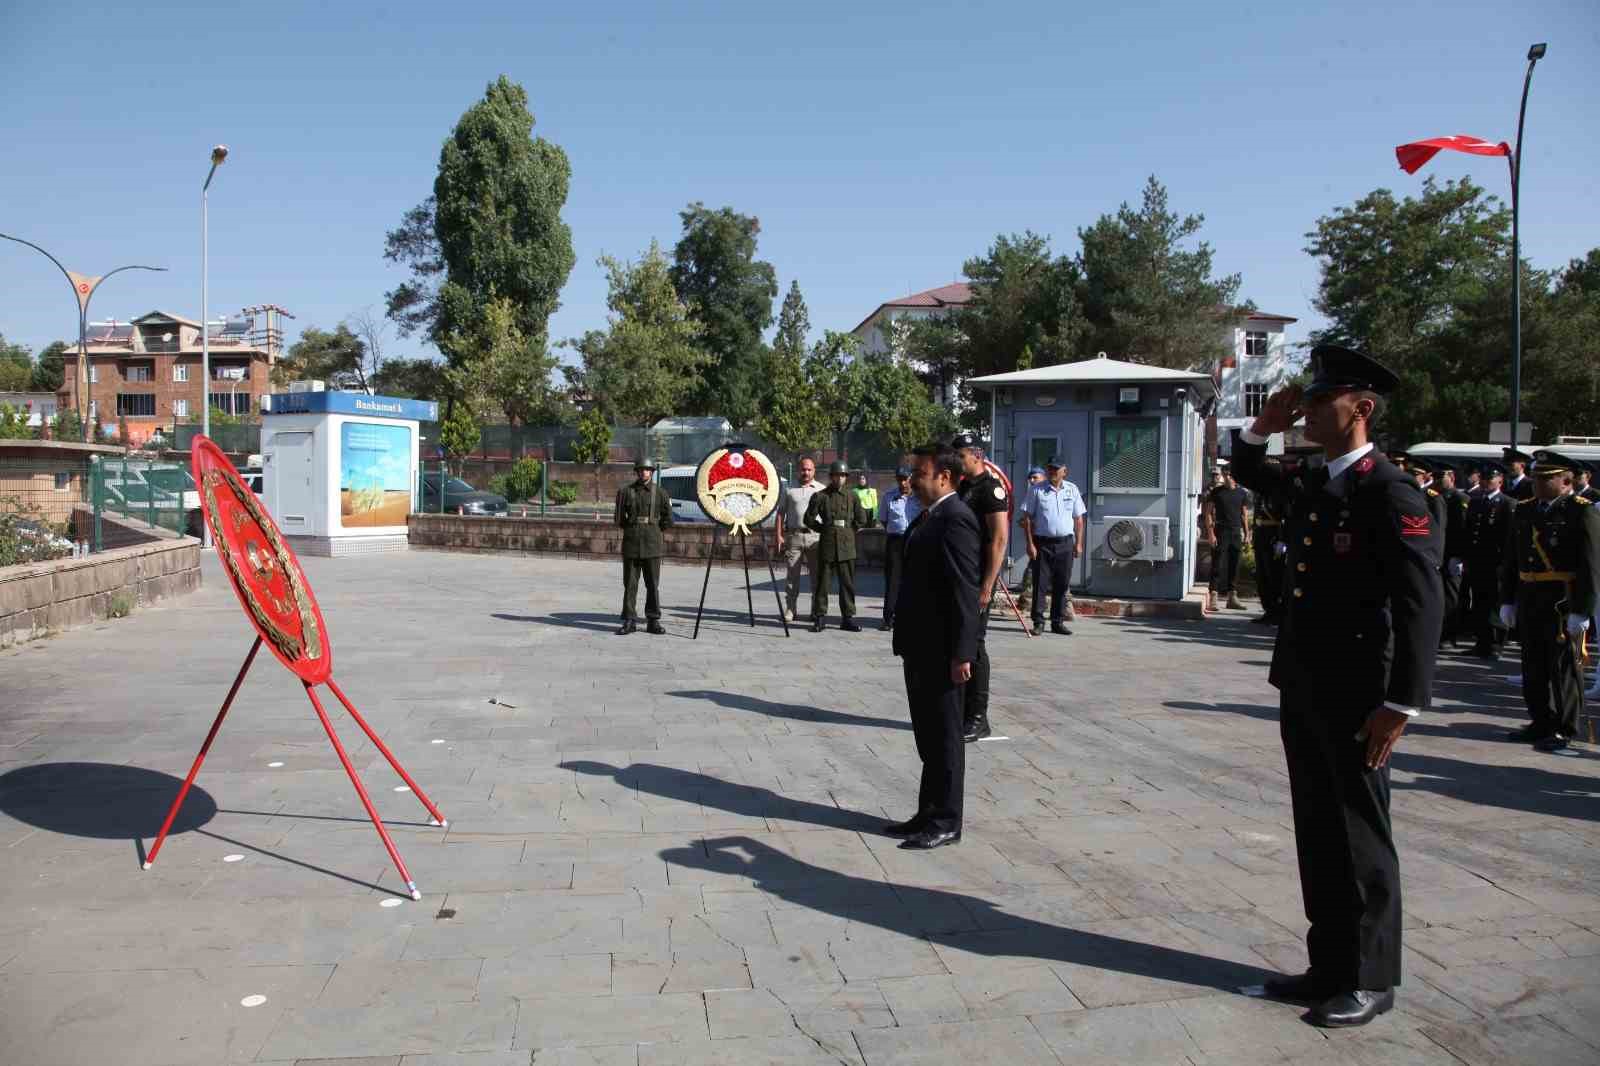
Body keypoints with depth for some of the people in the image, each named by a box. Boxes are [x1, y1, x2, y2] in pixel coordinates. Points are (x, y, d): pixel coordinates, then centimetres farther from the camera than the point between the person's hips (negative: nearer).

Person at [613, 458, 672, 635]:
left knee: (653, 585, 2)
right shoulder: (625, 491, 5)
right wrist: (632, 527, 5)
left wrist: (653, 528, 5)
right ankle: (629, 621, 7)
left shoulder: (660, 494, 4)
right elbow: (619, 519, 11)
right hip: (631, 544, 1)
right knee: (629, 584, 2)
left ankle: (653, 621, 10)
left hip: (652, 545, 0)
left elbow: (668, 521, 7)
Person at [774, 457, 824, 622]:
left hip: (815, 536, 0)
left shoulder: (822, 490, 9)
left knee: (817, 575, 2)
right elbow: (780, 514, 10)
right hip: (793, 536, 0)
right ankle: (790, 610, 7)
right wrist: (779, 535, 1)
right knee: (791, 574, 0)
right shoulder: (789, 490, 10)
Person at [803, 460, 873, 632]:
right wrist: (824, 529, 4)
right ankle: (820, 617, 7)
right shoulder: (820, 496, 2)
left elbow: (861, 520, 11)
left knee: (848, 583, 3)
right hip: (826, 545, -2)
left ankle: (848, 618, 10)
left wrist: (847, 530, 8)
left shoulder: (852, 497, 8)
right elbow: (809, 519, 3)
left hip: (847, 546, 2)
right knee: (823, 582, 1)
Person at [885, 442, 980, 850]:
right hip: (921, 648, 10)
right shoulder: (927, 517, 14)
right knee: (928, 736, 16)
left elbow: (965, 591, -21)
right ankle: (928, 814, 26)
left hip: (942, 651, -10)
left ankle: (946, 822, 12)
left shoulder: (955, 518, -16)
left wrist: (961, 653, -23)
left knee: (945, 737, 2)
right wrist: (907, 642, 16)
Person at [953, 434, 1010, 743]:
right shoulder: (961, 488, 16)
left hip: (977, 580, -9)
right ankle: (961, 711, 20)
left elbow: (999, 540, -17)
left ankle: (978, 719, 2)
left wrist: (986, 587, -21)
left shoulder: (990, 488, -11)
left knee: (973, 645, -5)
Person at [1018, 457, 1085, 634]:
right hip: (1042, 543, -2)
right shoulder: (1037, 490, 0)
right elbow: (1027, 518, -1)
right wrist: (1030, 544, -7)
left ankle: (1057, 622, 15)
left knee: (1062, 584, 6)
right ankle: (1038, 622, 4)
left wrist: (1078, 543, 6)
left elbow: (1078, 519, 12)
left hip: (1065, 543, 3)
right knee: (1040, 583, -2)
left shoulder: (1072, 490, 8)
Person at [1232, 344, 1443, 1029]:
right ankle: (1330, 967, 27)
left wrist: (1400, 704, -21)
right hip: (1301, 690, 8)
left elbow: (1422, 603, -18)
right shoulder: (1313, 487, 11)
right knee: (1316, 835, 15)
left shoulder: (1390, 493, -13)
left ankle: (1370, 980, 19)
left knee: (1360, 838, 4)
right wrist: (1263, 427, 10)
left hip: (1353, 696, -8)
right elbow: (1248, 476, 30)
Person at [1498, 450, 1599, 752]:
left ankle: (1563, 729, 12)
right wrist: (1507, 600, 11)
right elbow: (1511, 560, 14)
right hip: (1529, 602, 6)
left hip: (1564, 604, -6)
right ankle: (1541, 722, 24)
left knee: (1564, 667, 2)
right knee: (1534, 666, 12)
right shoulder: (1524, 511, 11)